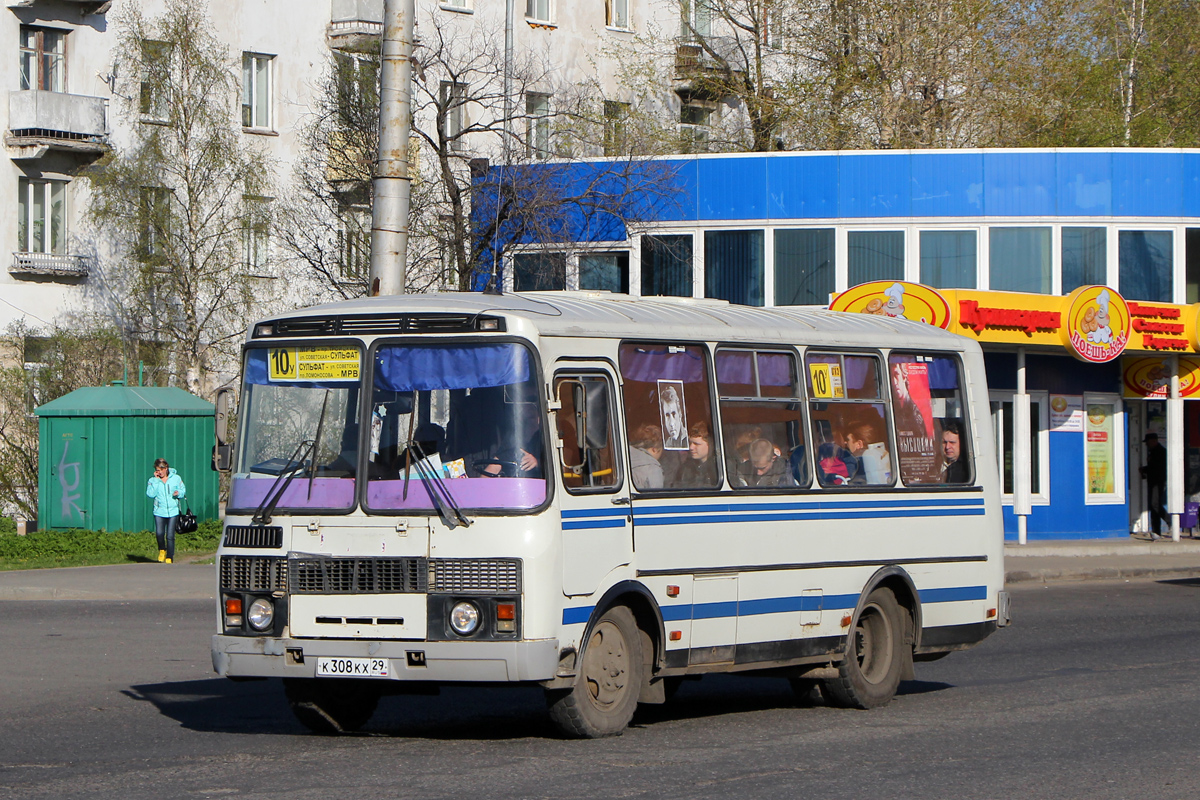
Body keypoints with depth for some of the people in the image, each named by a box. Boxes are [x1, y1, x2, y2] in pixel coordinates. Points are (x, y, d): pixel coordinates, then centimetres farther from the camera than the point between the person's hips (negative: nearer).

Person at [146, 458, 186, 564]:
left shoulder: (176, 478, 6)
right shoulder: (153, 480, 4)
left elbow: (183, 490, 12)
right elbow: (150, 494, -9)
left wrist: (179, 493, -11)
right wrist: (156, 480, -11)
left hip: (173, 511, 0)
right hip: (159, 511, 0)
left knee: (170, 536, -4)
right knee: (159, 533, -15)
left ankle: (169, 557, 9)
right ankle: (162, 550, 15)